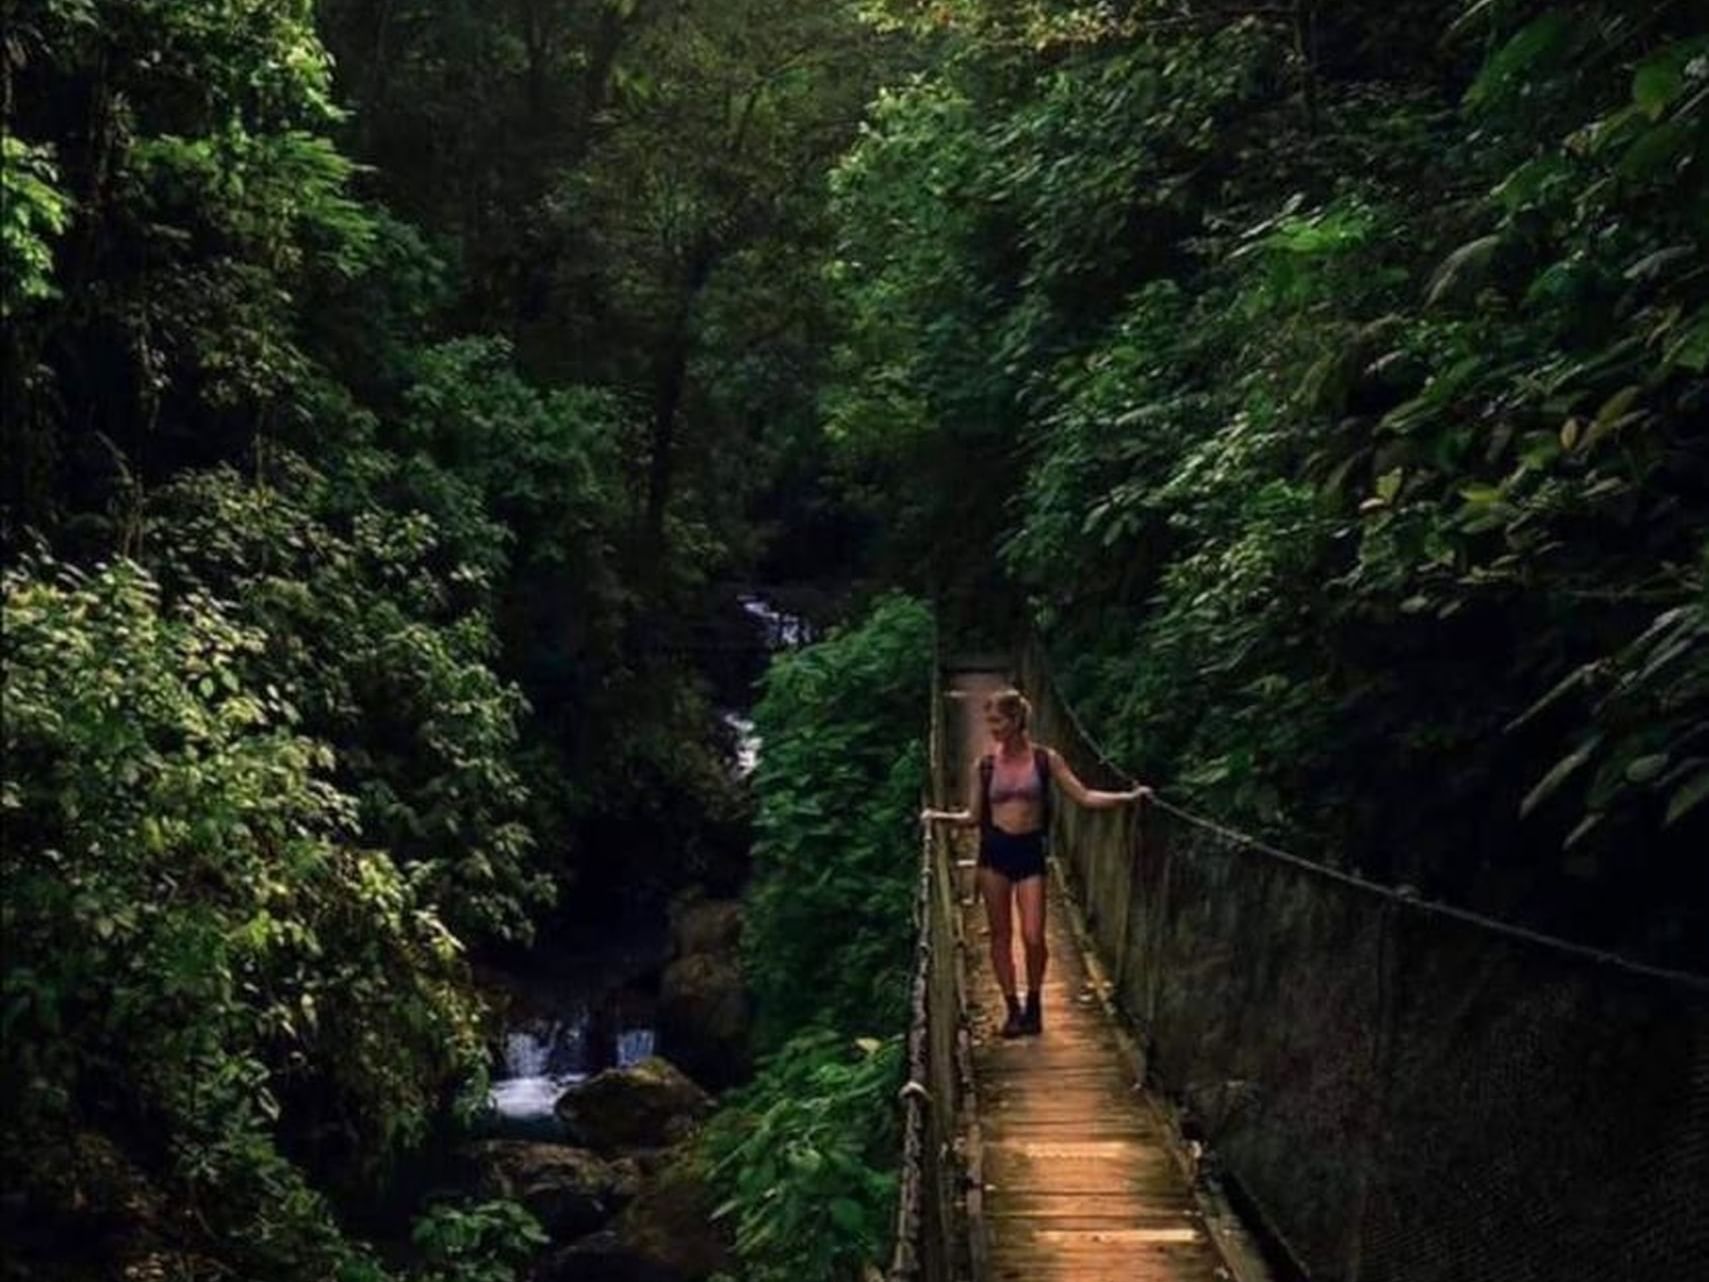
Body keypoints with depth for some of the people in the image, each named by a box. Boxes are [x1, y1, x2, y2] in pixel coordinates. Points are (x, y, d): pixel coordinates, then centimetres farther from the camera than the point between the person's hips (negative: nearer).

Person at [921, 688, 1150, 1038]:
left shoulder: (1046, 759, -1)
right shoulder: (985, 765, 2)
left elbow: (1084, 797, 0)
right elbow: (972, 817, 8)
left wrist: (1128, 797, -8)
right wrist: (940, 816, -7)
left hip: (1030, 850, -1)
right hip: (994, 851, 1)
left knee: (1034, 938, -7)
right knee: (1001, 935, 4)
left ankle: (1034, 1005, 16)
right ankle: (1013, 1009, 16)